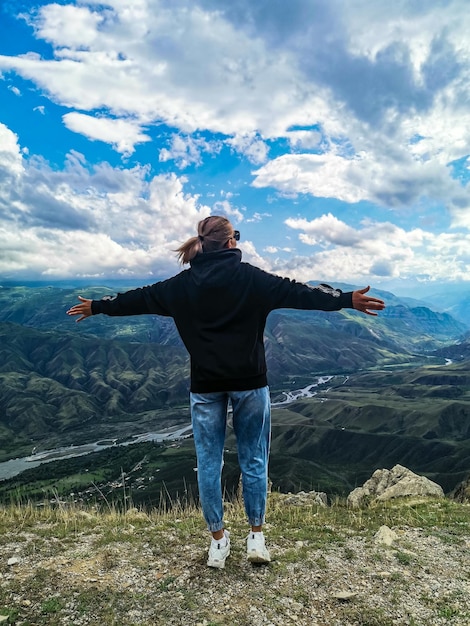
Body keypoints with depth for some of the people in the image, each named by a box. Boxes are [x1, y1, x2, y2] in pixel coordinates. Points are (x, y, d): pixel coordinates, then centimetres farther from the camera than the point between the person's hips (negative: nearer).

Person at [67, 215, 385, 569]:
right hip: (250, 382, -2)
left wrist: (97, 307, 26)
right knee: (253, 459, 12)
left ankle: (218, 540, 22)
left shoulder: (183, 284, 3)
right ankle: (257, 537, 22)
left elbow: (140, 298, 12)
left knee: (209, 462, 11)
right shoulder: (250, 277, -6)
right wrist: (347, 300, -3)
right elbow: (297, 292, -8)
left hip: (206, 386, 2)